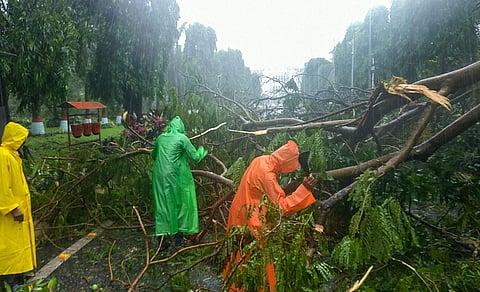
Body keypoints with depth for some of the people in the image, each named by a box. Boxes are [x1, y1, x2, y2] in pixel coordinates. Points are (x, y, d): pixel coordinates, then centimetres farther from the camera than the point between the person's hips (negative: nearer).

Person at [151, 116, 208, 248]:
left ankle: (161, 237, 15)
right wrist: (202, 150, 13)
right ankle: (178, 235, 20)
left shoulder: (160, 138, 8)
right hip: (175, 176, -4)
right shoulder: (182, 138, -7)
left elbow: (153, 155, 22)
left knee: (162, 204, 11)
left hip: (160, 175, 4)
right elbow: (195, 157, -7)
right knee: (180, 203, 11)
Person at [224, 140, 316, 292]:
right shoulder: (267, 175, -30)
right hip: (251, 219, -9)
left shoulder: (261, 160, -3)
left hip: (244, 213, 10)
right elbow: (282, 206, -29)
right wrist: (304, 188, -30)